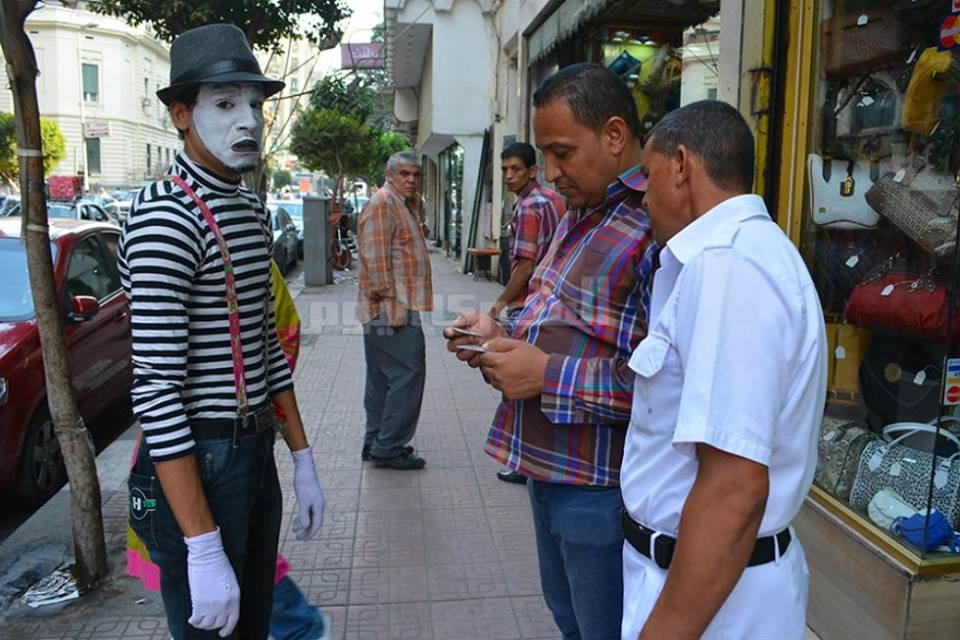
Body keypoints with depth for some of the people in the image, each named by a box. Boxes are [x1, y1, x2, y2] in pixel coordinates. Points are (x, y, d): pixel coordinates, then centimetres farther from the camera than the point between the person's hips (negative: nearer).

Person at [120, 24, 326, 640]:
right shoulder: (164, 220, -19)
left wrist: (304, 460, 13)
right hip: (198, 465, -8)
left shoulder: (253, 210, 9)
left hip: (257, 455, 8)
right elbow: (157, 389, -23)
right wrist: (203, 549, -24)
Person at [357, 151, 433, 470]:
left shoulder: (405, 205, 21)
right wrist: (389, 300, -21)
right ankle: (389, 446, -3)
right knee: (408, 375, -9)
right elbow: (376, 259, -19)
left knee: (382, 378, 13)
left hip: (390, 311, 11)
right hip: (392, 311, -11)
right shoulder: (382, 204, -11)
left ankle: (376, 443, 22)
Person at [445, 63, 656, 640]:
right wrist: (504, 338, 3)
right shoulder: (579, 216, 12)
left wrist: (548, 375, -24)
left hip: (601, 487, -9)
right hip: (549, 469, 9)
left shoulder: (658, 225, -21)